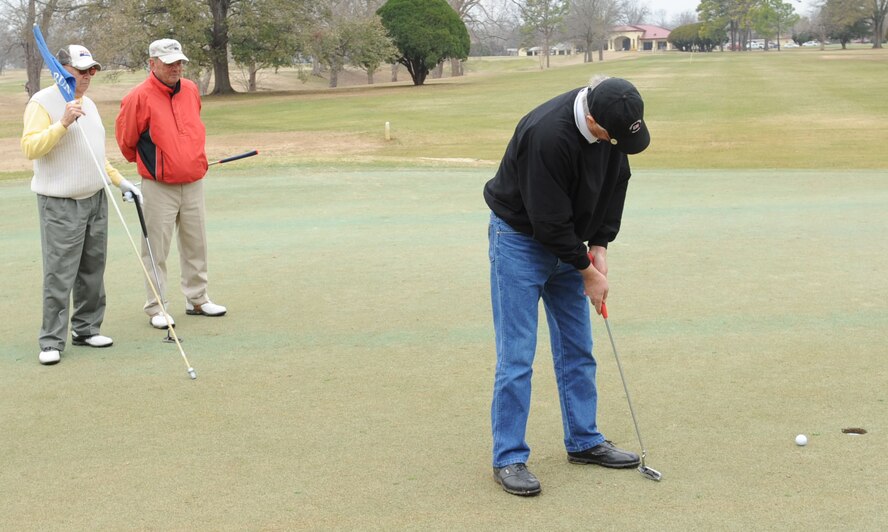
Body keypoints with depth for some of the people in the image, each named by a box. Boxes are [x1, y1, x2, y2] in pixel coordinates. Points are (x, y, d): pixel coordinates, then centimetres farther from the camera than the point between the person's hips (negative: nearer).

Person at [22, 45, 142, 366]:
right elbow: (30, 147, -19)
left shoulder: (89, 104, 16)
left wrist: (120, 181, 20)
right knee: (59, 275, -8)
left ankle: (86, 329, 21)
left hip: (96, 200, 8)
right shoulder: (42, 103, -9)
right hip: (60, 205, -8)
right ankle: (51, 341, -2)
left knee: (92, 271, 11)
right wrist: (63, 123, -26)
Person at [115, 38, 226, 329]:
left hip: (193, 183, 6)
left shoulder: (191, 90, 6)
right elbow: (125, 139, -2)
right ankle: (156, 308, 9)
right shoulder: (140, 97, -13)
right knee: (156, 249, 1)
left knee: (196, 244, 14)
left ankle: (197, 299, 26)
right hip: (159, 187, -6)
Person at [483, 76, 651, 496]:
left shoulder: (614, 118, -12)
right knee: (517, 354, -6)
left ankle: (584, 441, 23)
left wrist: (599, 245, -4)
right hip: (520, 239, -7)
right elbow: (548, 219, -28)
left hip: (568, 239, 7)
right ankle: (507, 458, 2)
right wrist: (587, 272, -15)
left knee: (577, 348, 11)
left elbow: (616, 182, 3)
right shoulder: (549, 135, -35)